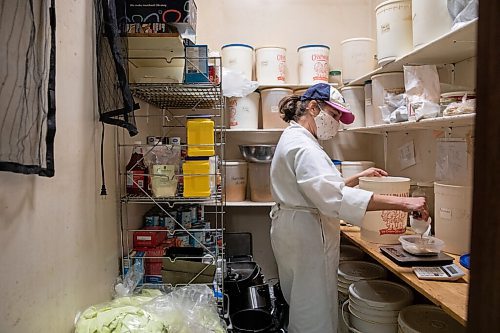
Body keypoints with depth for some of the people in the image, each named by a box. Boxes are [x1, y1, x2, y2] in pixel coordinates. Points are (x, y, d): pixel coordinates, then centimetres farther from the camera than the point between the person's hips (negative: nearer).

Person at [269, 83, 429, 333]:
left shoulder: (293, 138, 13)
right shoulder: (302, 146, -21)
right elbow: (334, 197, -34)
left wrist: (358, 178, 9)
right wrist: (401, 203, -35)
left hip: (296, 230, 11)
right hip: (305, 235, -11)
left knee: (302, 307, 24)